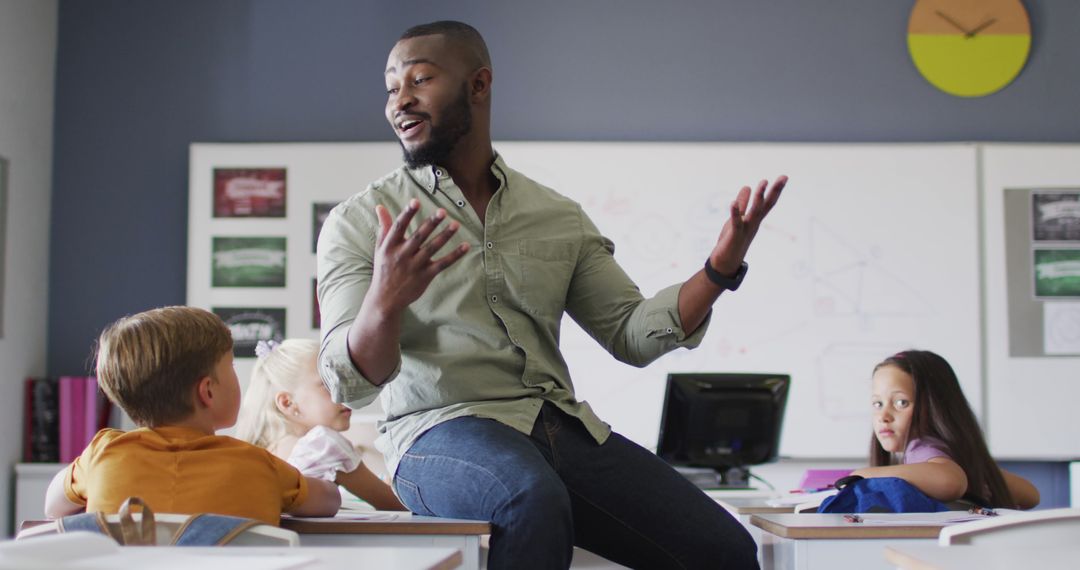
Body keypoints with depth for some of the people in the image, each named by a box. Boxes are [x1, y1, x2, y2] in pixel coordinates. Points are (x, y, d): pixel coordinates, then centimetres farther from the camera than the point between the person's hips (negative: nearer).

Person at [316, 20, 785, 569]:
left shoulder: (559, 217, 15)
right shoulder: (358, 222, 4)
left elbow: (632, 333, 14)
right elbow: (349, 384, -5)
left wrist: (720, 266, -2)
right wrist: (385, 301, -27)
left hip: (564, 425, 4)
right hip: (439, 430, -3)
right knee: (536, 499, -38)